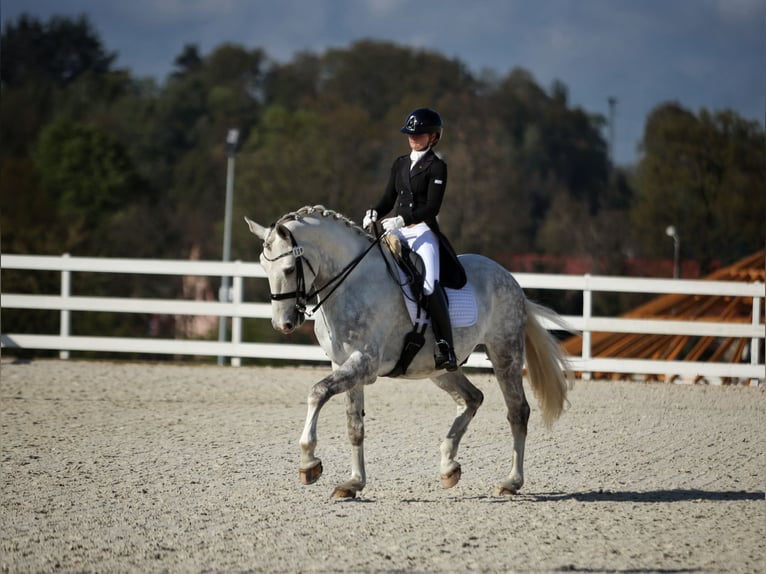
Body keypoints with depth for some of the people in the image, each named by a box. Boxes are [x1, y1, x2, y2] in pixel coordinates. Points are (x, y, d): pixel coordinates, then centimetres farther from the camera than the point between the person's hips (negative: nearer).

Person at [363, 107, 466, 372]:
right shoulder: (400, 164, 16)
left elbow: (432, 207, -12)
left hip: (423, 231, -7)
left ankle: (446, 346, -22)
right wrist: (374, 213, -8)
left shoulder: (436, 167, -3)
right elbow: (389, 198, 15)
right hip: (397, 231, 7)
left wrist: (402, 219, -25)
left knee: (430, 285, -27)